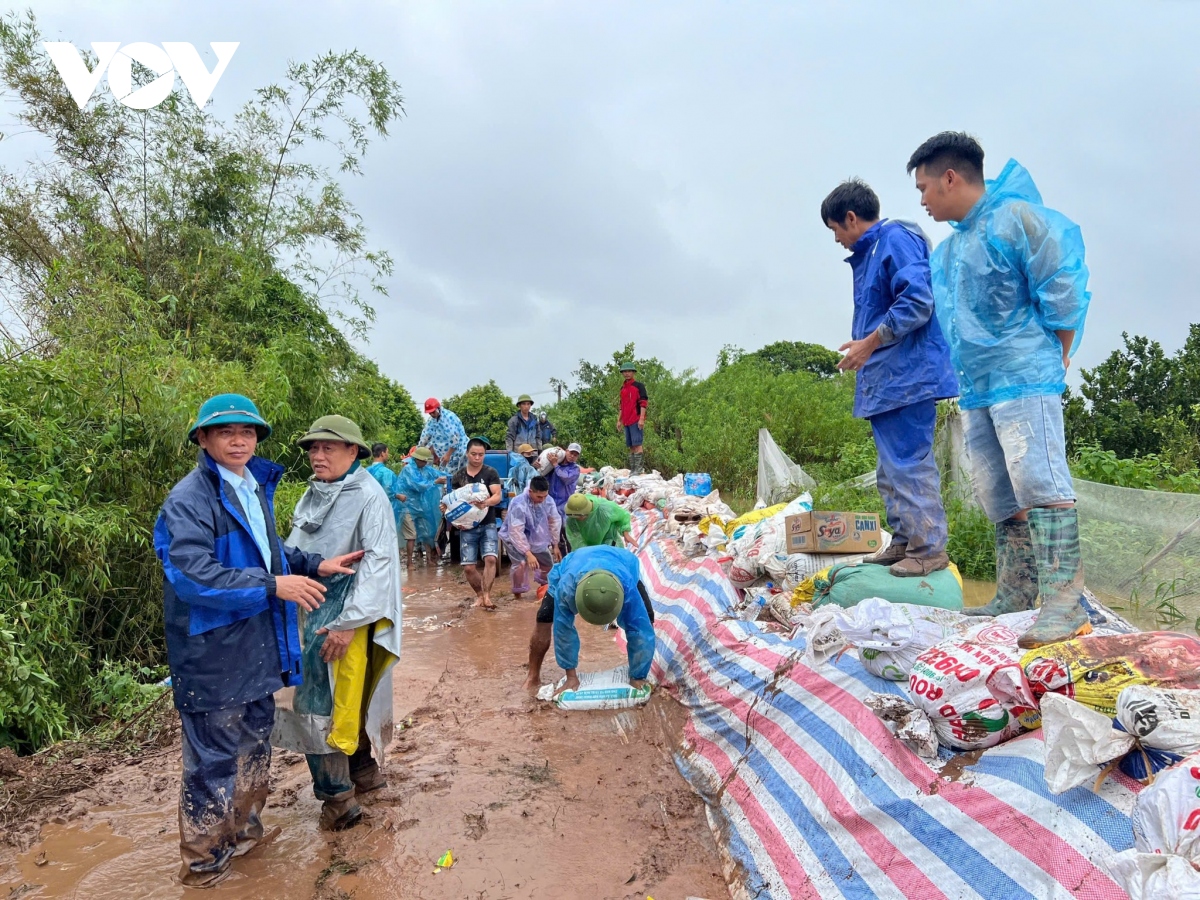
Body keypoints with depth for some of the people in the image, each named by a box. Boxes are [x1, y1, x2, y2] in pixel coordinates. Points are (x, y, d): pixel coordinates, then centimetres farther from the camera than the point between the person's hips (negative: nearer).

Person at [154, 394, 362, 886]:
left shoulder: (256, 487, 9)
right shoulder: (189, 500, -18)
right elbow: (193, 575, -27)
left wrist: (315, 565, 4)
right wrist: (272, 586, -28)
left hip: (258, 647, 9)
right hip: (213, 655, -9)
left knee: (255, 742, 23)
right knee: (214, 760, 4)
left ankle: (244, 830, 43)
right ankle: (204, 863, 23)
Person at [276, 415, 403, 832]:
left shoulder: (368, 496, -14)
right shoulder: (312, 496, 7)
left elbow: (378, 562, -18)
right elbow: (295, 555, 12)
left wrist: (348, 623, -21)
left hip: (346, 618, -7)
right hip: (310, 614, 7)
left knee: (328, 703, -2)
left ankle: (338, 796, 11)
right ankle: (365, 771, 32)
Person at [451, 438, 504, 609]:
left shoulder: (491, 473, -1)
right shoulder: (458, 476, 6)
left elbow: (498, 496, -11)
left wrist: (486, 502, -33)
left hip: (488, 524, -2)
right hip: (467, 527, 2)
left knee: (490, 558, -21)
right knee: (468, 567, 0)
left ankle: (486, 595, -13)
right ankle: (480, 594, 22)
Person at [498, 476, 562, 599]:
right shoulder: (519, 505, -36)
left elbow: (555, 521, -4)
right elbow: (516, 532, -37)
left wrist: (555, 545, 0)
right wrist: (528, 553, -39)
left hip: (536, 538, 6)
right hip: (513, 537, -6)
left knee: (549, 563, 13)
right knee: (522, 563, -29)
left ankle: (544, 587, 45)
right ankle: (518, 595, -9)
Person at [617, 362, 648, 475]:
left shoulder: (639, 385, -2)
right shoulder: (623, 388, 19)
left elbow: (643, 403, -8)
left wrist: (641, 419, -16)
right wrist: (619, 420, 22)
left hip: (636, 420, -7)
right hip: (626, 421, 7)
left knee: (637, 444, -11)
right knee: (630, 446, 9)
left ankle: (638, 468, -11)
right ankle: (632, 469, 12)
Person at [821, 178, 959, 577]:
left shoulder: (896, 240, -8)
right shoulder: (868, 254, 21)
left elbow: (918, 302, -19)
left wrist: (869, 343, -17)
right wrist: (865, 349, 15)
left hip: (906, 376, -11)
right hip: (884, 380, 11)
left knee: (909, 463, -8)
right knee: (890, 469, 14)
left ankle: (930, 548, 0)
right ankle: (903, 541, 22)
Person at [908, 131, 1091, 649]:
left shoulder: (1014, 217, -6)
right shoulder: (946, 251, 19)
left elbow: (1063, 286, -8)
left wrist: (1058, 356, -3)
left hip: (1024, 378, -8)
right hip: (975, 388, 9)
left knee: (1038, 481, -14)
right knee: (999, 498, 9)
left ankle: (1063, 602, -13)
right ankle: (1015, 597, 16)